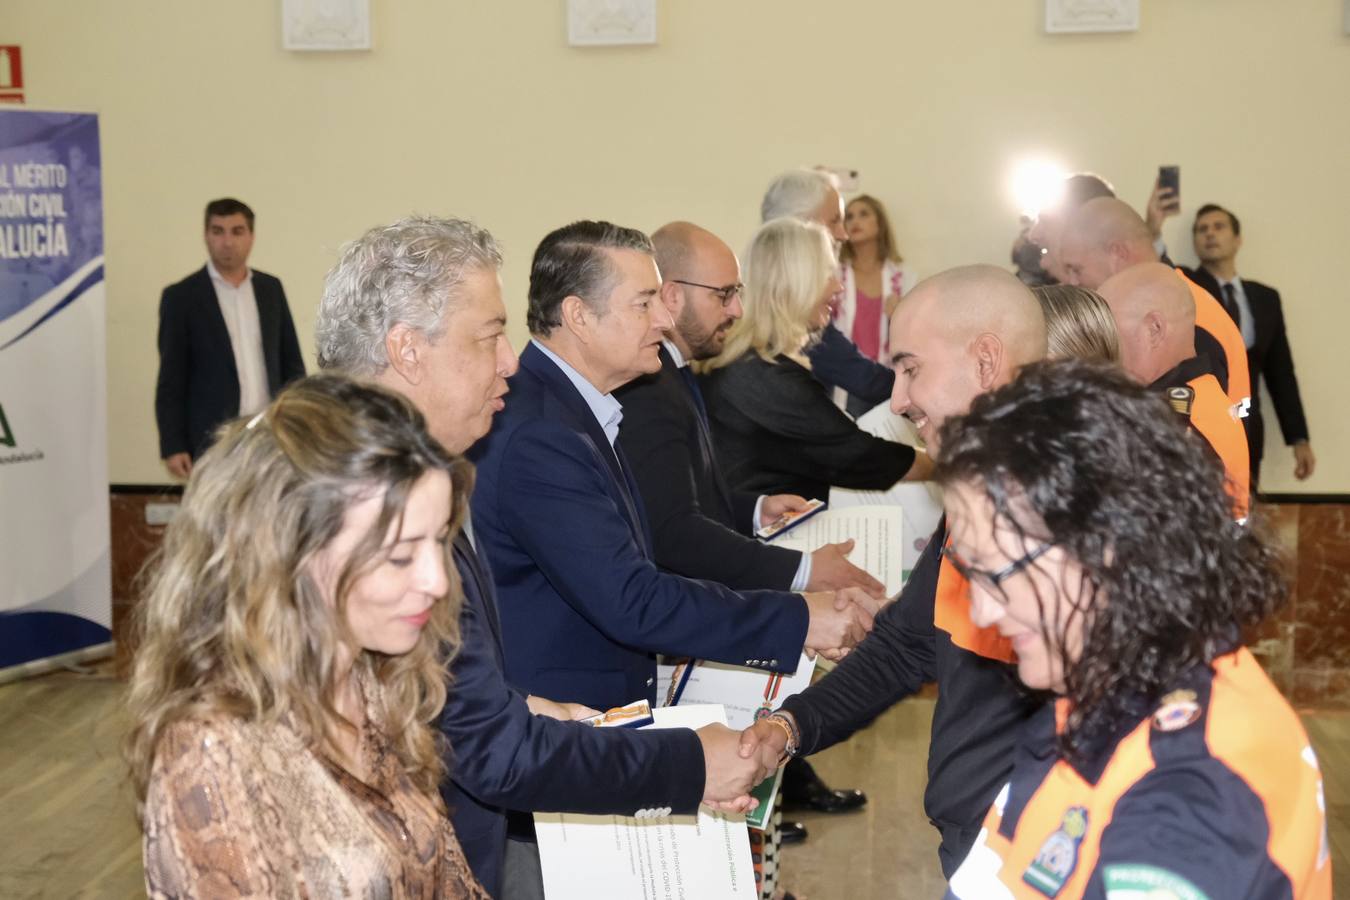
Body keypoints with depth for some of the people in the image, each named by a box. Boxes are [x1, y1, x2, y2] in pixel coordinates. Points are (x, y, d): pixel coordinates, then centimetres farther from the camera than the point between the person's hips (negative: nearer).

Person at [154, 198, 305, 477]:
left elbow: (292, 362, 15)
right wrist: (173, 447, -7)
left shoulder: (271, 288, 11)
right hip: (213, 441, -3)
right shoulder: (181, 296, 0)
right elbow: (171, 379, -1)